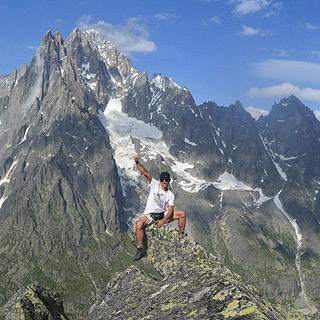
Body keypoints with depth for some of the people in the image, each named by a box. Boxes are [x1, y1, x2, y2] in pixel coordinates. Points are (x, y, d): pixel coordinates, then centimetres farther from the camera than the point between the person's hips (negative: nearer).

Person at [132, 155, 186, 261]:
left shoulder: (170, 195, 0)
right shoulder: (154, 184, -4)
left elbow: (170, 211, -10)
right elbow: (145, 173, -17)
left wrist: (163, 220, -29)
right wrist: (137, 163, -33)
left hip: (163, 214, 3)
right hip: (149, 215, -2)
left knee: (182, 214, -11)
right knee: (139, 224, -33)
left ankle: (181, 235, 9)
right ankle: (141, 249, -23)